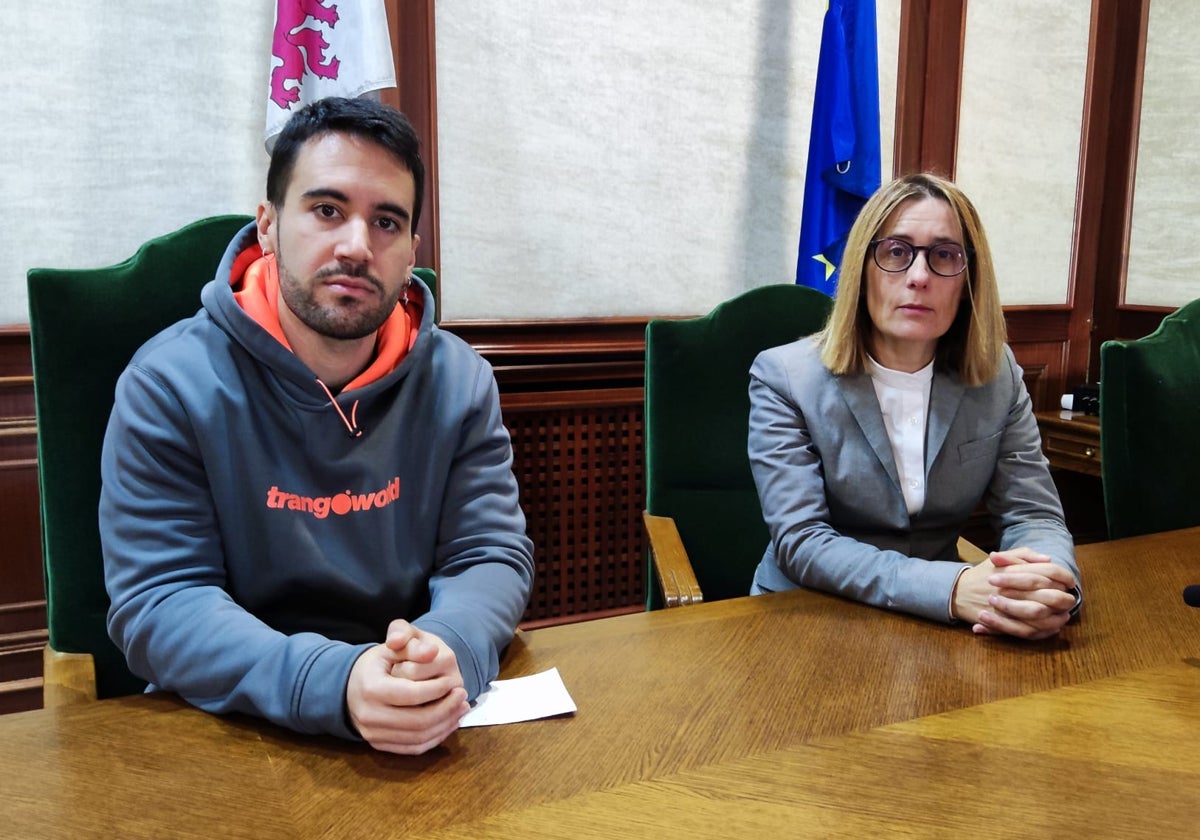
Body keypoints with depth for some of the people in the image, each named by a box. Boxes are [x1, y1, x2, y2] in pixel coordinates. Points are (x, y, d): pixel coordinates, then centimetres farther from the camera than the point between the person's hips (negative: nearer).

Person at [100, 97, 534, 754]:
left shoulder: (460, 381, 3)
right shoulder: (168, 386, -6)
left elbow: (491, 554, 0)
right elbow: (158, 602, -11)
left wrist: (448, 652, -23)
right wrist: (333, 684, -27)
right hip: (232, 725, -2)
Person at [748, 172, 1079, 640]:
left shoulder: (998, 376, 1)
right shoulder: (785, 378, -11)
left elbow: (1034, 515, 0)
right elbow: (801, 543, -18)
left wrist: (1052, 586, -24)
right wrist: (953, 588, -31)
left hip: (942, 627, 3)